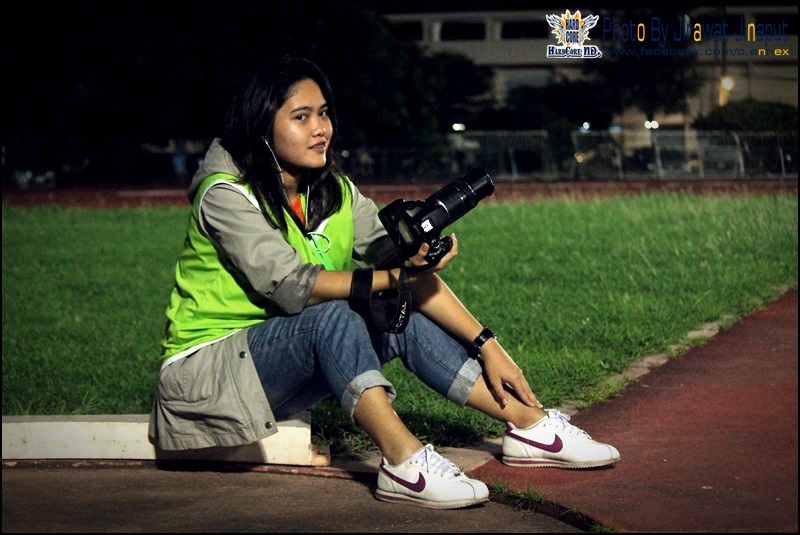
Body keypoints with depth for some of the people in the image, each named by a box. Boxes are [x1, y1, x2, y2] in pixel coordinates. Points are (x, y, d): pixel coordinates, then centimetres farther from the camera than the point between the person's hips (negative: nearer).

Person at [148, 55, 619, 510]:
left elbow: (409, 270, -5)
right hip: (206, 369, -7)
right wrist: (395, 276, -37)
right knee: (332, 313, -31)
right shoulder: (226, 195, -19)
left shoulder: (335, 192, 1)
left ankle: (531, 425, -9)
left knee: (405, 320, -10)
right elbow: (290, 286, -30)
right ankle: (404, 461, -41)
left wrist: (488, 347, -12)